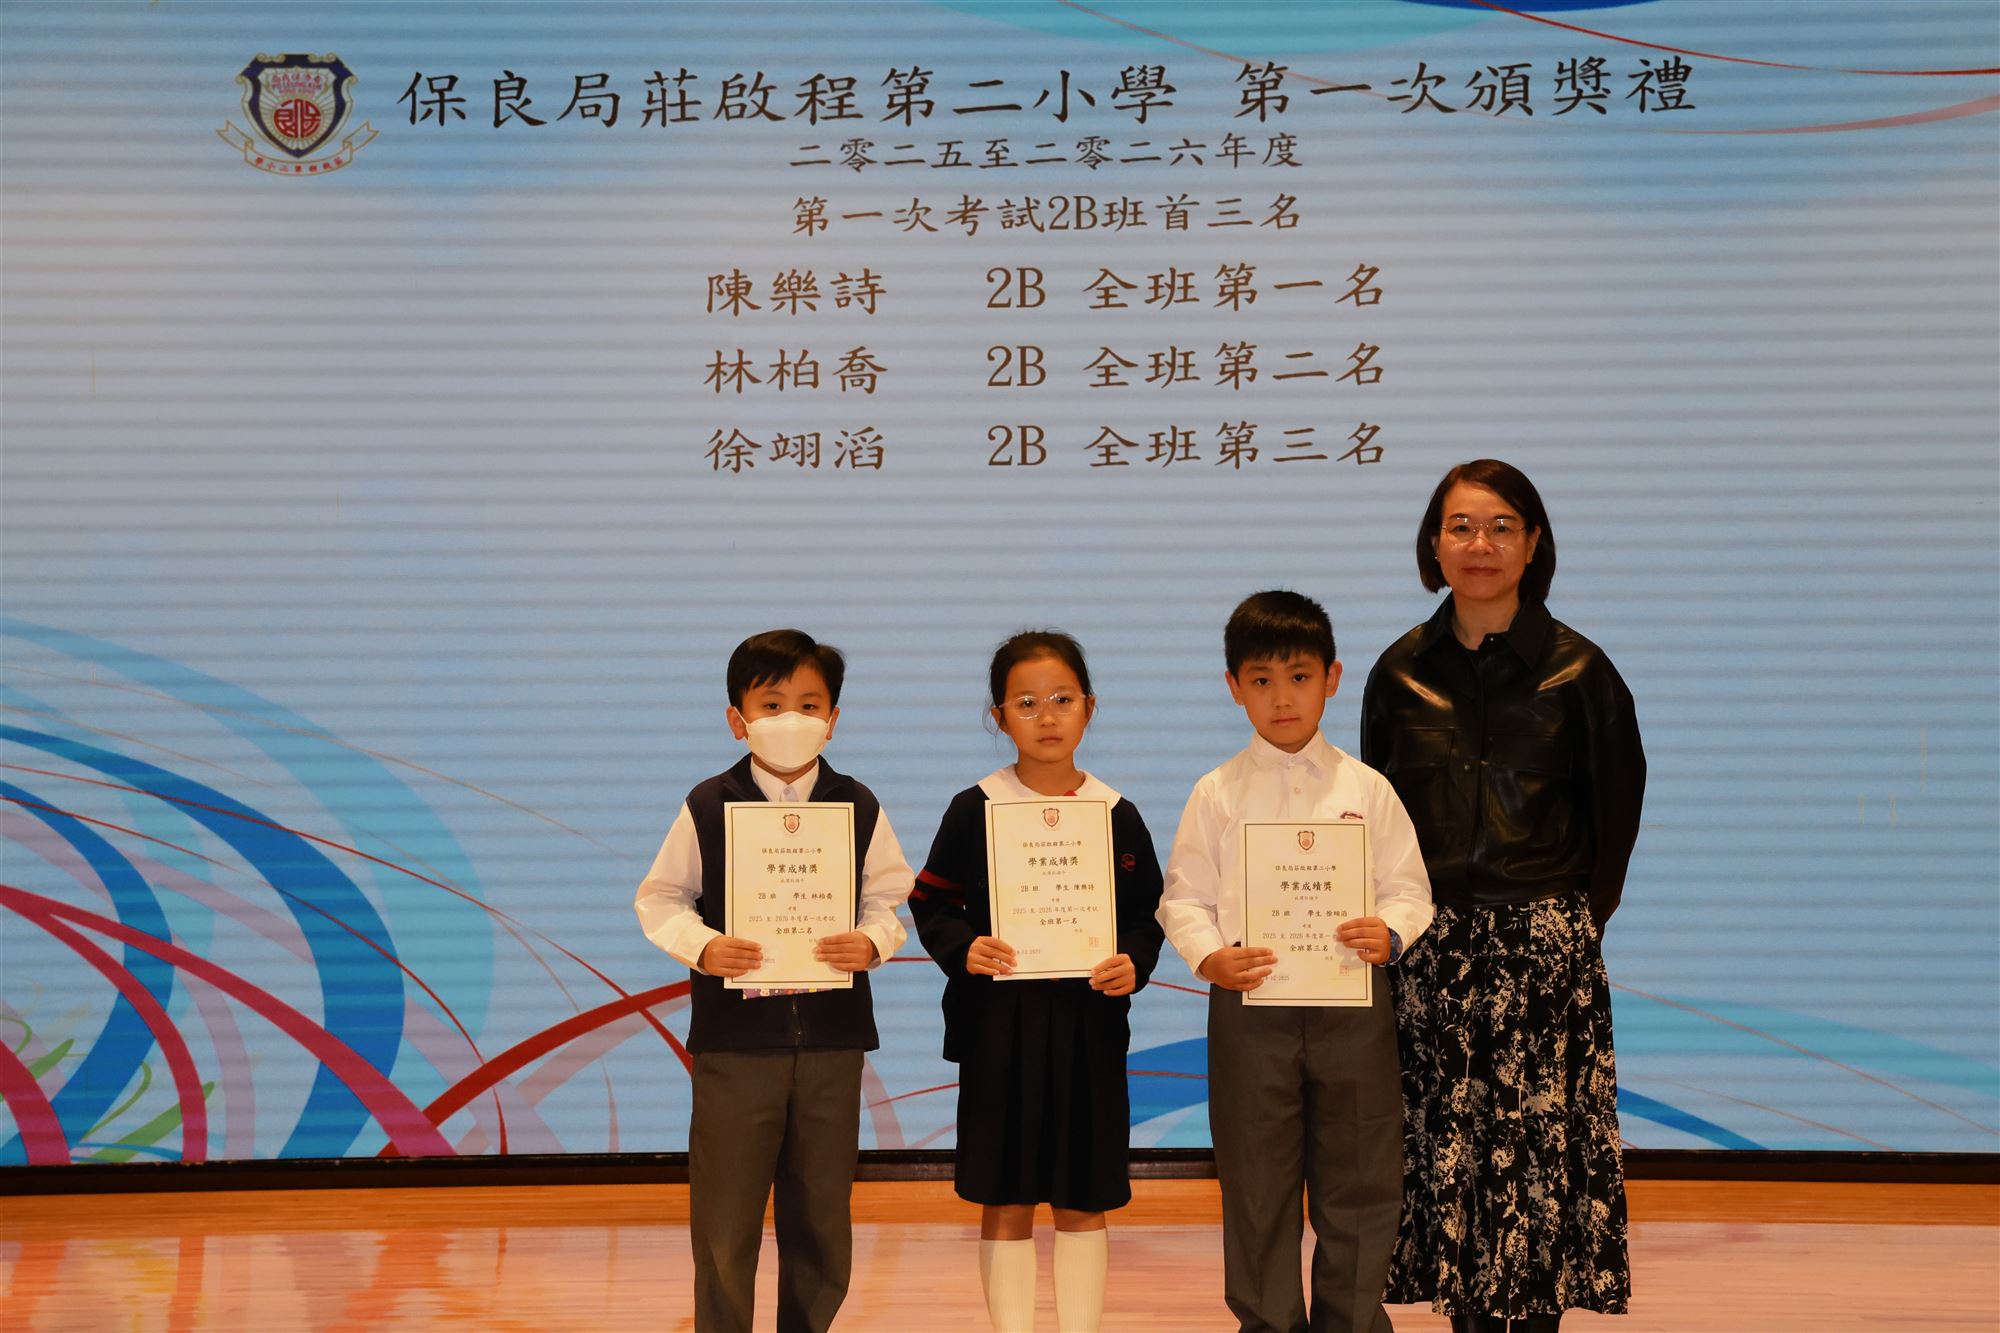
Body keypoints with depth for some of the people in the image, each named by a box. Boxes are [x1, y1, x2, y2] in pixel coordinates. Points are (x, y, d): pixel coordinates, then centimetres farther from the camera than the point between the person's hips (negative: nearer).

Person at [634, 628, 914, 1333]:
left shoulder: (858, 807, 3)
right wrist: (701, 946, -16)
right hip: (733, 1035, -2)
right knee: (725, 1215, 3)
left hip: (831, 1035, 2)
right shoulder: (707, 807, -2)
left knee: (821, 1214, 10)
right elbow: (660, 898, 3)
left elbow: (889, 898, 8)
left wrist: (872, 942, -14)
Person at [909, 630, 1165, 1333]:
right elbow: (930, 902, 2)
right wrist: (962, 950, -16)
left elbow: (1148, 913, 7)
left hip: (1089, 1023, 1)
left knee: (1083, 1202, 8)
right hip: (998, 1022, -1)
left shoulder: (1118, 815, 4)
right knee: (1006, 1204, 4)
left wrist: (1133, 961, -12)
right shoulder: (974, 810, -1)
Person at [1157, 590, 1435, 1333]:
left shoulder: (1366, 790, 5)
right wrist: (1210, 957, -16)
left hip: (1350, 1002, 1)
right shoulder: (1217, 795, 3)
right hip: (1250, 1007, 0)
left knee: (1358, 1181, 6)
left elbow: (1408, 887, 4)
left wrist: (1390, 934, -16)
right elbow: (1183, 897, 2)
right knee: (1257, 1187, 6)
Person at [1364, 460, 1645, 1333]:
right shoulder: (1402, 671, 7)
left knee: (1538, 1148, -6)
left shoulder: (1577, 670, 0)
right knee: (1444, 1144, 1)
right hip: (1431, 947, 2)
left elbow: (1616, 807, 6)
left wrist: (1580, 917, 4)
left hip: (1544, 946, -2)